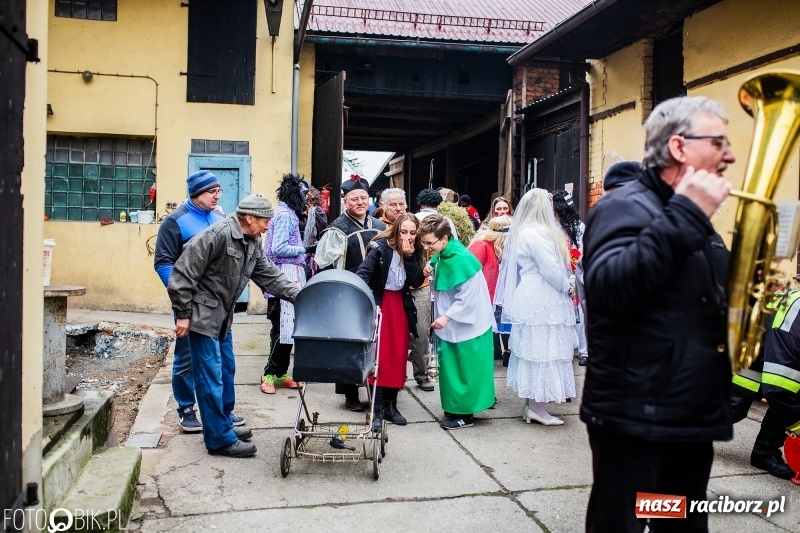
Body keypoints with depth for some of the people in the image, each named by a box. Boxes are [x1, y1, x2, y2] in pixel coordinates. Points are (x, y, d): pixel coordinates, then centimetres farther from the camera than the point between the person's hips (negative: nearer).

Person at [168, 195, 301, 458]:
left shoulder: (252, 243, 4)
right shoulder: (218, 234, -23)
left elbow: (269, 275, 5)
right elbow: (183, 273, -22)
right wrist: (183, 315, -19)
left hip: (223, 316, 9)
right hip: (202, 315, -9)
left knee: (226, 371, 17)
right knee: (211, 377, -4)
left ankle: (223, 424, 32)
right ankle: (220, 439, 5)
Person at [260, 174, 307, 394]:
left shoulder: (286, 213, 19)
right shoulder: (285, 215, -11)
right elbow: (279, 248, -19)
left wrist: (302, 249, 6)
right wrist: (303, 250, -9)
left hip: (291, 276, 10)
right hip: (286, 275, -10)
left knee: (286, 327, 11)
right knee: (284, 328, -7)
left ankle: (279, 372, 17)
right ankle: (271, 374, -1)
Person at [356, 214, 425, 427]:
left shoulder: (414, 252, 3)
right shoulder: (381, 247, -14)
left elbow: (416, 281, -6)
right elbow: (363, 273, -23)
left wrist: (410, 256, -17)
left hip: (401, 305, 5)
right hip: (379, 304, -5)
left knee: (398, 356, 6)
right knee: (380, 356, -5)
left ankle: (390, 405, 18)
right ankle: (377, 409, 2)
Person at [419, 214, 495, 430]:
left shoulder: (460, 259, -23)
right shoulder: (441, 255, 2)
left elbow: (466, 298, -22)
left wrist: (446, 317, -25)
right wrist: (431, 268, 0)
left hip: (466, 325, -8)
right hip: (450, 324, 8)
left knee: (465, 369, 2)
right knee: (449, 367, 13)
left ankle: (465, 414, 13)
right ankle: (455, 408, 24)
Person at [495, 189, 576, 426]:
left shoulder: (522, 231, 14)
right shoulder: (537, 233, -17)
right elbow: (551, 269, -19)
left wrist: (563, 286, 15)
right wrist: (567, 287, -3)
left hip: (530, 297, 10)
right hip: (542, 300, -10)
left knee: (531, 351, 12)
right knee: (541, 352, -4)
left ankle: (531, 404, 20)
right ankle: (536, 406, 2)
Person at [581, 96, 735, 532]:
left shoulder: (693, 219, 15)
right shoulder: (623, 207, -13)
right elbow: (608, 288, -32)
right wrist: (684, 215, -28)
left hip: (695, 419, 9)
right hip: (635, 420, -9)